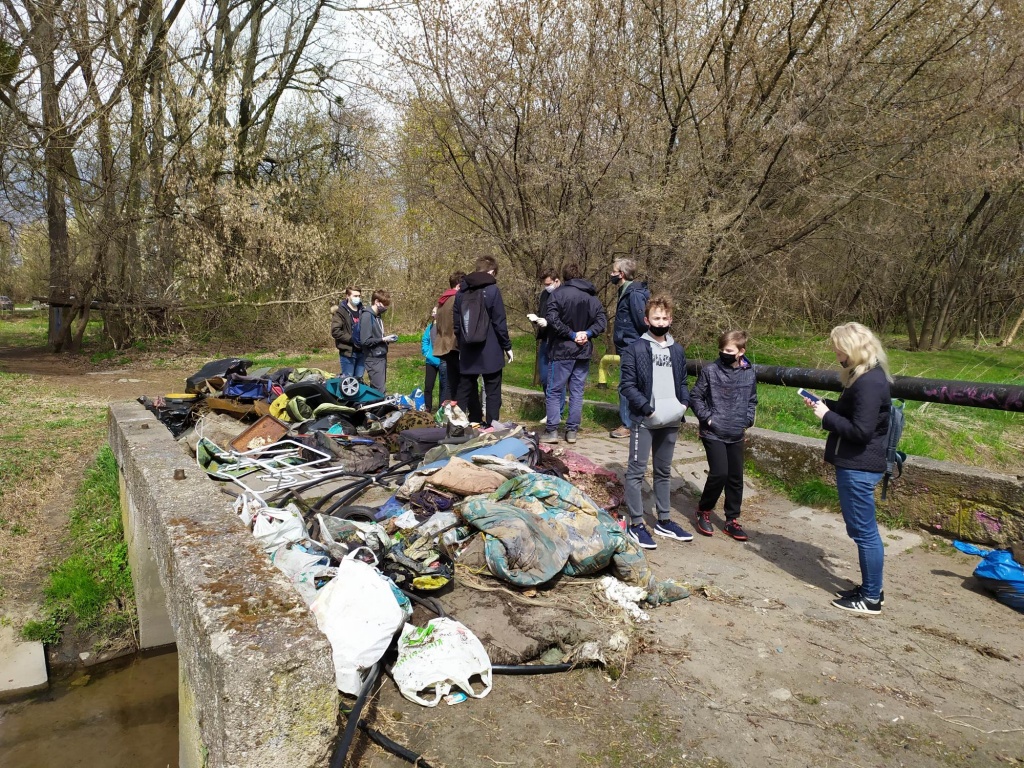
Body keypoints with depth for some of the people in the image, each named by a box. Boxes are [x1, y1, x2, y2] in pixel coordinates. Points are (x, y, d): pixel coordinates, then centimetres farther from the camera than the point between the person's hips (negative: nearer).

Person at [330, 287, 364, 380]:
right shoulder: (340, 311, -8)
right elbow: (335, 331, -15)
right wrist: (351, 339, -18)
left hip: (361, 352, 6)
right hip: (348, 352, -6)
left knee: (359, 380, 12)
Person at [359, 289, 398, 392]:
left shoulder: (378, 315, 13)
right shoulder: (367, 316, -15)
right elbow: (365, 340, -19)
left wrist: (387, 338, 4)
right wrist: (383, 339, -16)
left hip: (382, 357, 9)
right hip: (374, 359, -9)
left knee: (382, 386, 12)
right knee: (378, 390, -10)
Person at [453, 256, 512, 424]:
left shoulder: (461, 291, 9)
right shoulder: (492, 290, -7)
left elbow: (456, 324, 13)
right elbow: (499, 323, -9)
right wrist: (507, 346, 0)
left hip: (467, 351, 5)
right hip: (490, 352, -5)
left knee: (465, 390, 12)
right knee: (492, 392, 1)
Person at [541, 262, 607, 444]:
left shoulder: (559, 293, -8)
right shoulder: (593, 297, 8)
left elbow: (551, 318, -19)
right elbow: (602, 321, 2)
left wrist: (571, 334, -13)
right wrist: (587, 333, -6)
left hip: (562, 350, -4)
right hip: (584, 351, 5)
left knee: (554, 391, 3)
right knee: (577, 392, 10)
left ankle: (551, 431, 1)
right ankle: (572, 431, 12)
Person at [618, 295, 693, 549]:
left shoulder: (678, 350, 10)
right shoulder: (635, 349, -6)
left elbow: (682, 382, 16)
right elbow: (626, 385, -10)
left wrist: (684, 403, -3)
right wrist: (647, 408, -18)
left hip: (670, 421, 6)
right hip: (644, 421, -5)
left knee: (664, 472, 16)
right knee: (636, 472, 0)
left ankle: (664, 521, 27)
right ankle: (636, 524, 8)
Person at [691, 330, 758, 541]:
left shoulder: (749, 374, 2)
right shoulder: (710, 371, -9)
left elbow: (752, 401, 16)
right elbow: (695, 397, -3)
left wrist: (748, 421, 5)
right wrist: (707, 417, -11)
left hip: (736, 435, 4)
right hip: (713, 434, -4)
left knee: (735, 478, 9)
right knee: (719, 474, -12)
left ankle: (732, 520, 23)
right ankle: (703, 511, 12)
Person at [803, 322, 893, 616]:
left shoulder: (868, 383, -22)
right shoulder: (866, 375, 12)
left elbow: (861, 430, -25)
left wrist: (826, 417, -15)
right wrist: (826, 405, 7)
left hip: (859, 467, -11)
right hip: (856, 464, 11)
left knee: (864, 531, 0)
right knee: (861, 529, 18)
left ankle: (871, 599, 12)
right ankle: (869, 588, 30)